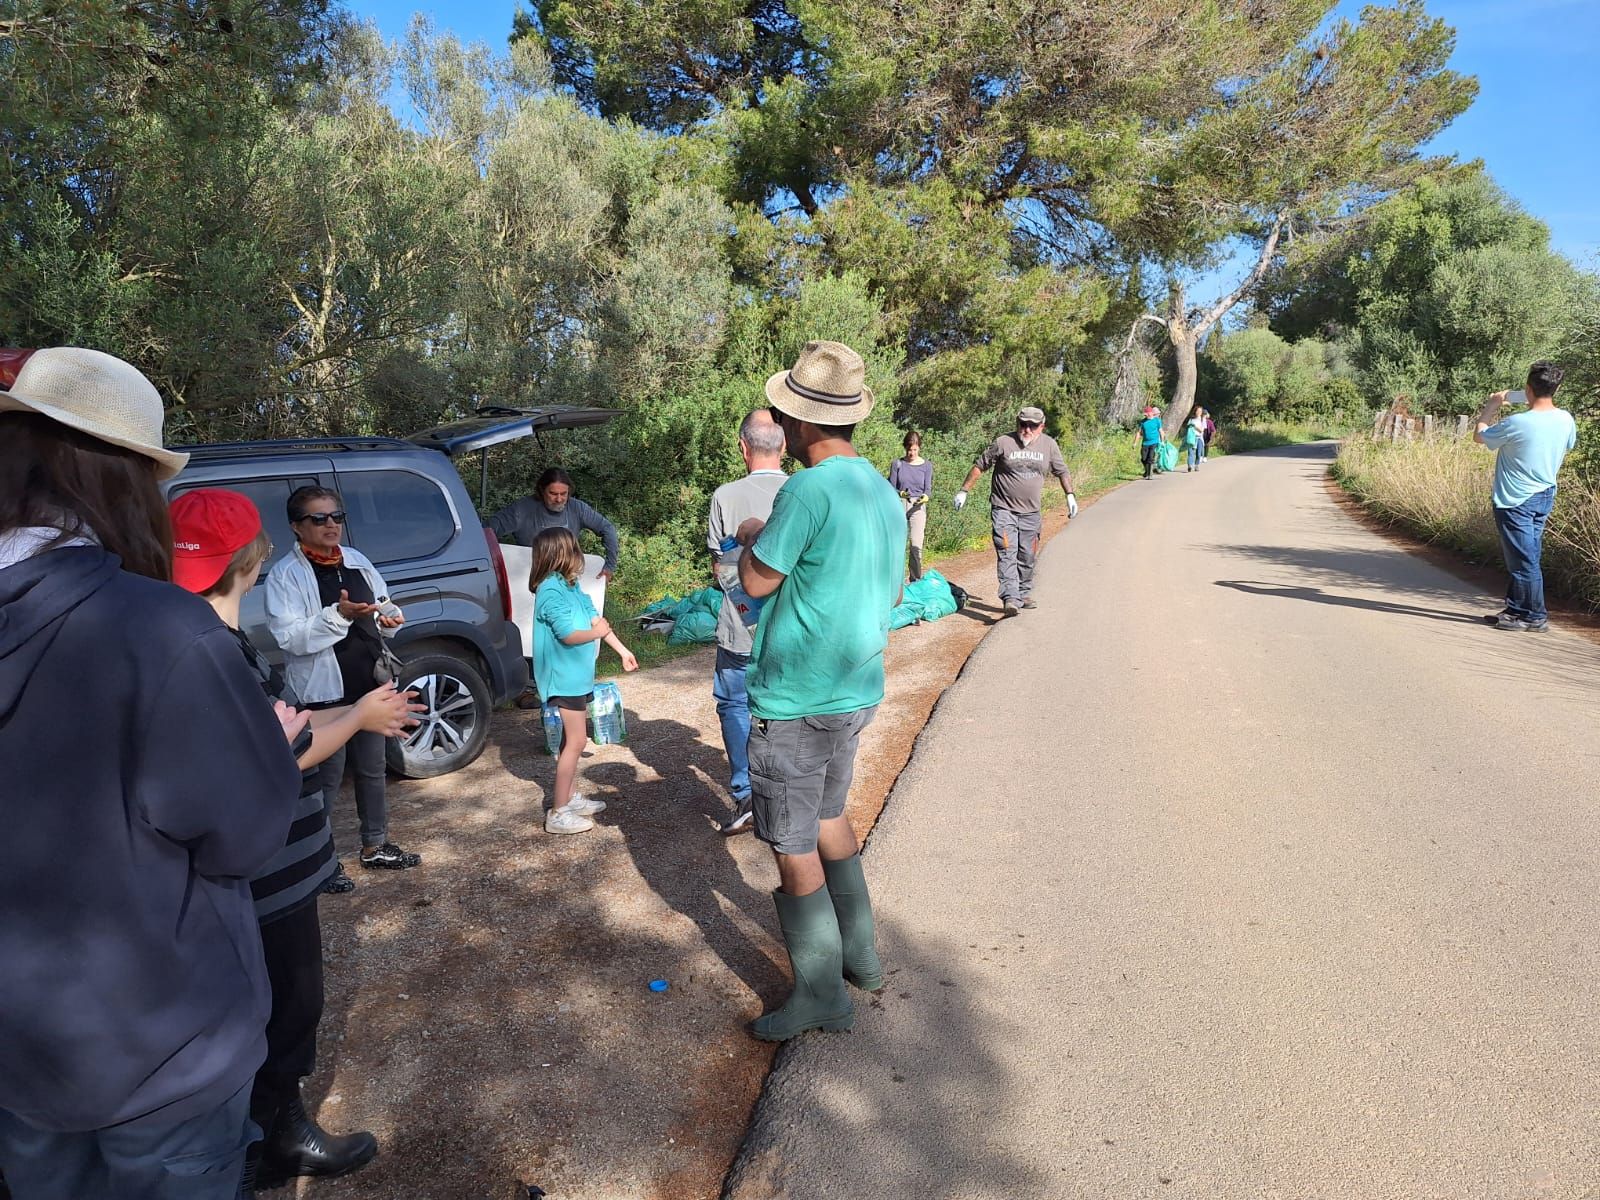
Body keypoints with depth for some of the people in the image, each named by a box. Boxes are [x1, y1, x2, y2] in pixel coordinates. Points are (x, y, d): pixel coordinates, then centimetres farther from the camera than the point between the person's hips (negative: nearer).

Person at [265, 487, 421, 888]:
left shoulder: (357, 561, 7)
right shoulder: (286, 574, -12)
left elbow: (384, 608, 16)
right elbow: (289, 636, -21)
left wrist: (389, 617, -7)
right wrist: (339, 615, -32)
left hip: (369, 685, 7)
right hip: (324, 692, -7)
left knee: (373, 769, 17)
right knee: (326, 778, 2)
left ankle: (375, 846, 33)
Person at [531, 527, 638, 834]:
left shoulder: (570, 585, 7)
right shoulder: (551, 591, -21)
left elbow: (595, 618, 12)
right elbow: (569, 635, -24)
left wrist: (622, 650, 14)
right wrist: (596, 633, -6)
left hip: (576, 674, 10)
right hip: (565, 677, -10)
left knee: (572, 738, 18)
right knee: (576, 741, -7)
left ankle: (567, 797, 31)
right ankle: (558, 813, -1)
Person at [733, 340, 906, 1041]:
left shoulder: (809, 490, -21)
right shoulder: (884, 492, 7)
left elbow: (757, 581, -15)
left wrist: (752, 537, 4)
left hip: (796, 702, -9)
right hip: (858, 691, 9)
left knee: (792, 848, 5)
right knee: (829, 818, 25)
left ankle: (822, 996, 18)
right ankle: (860, 956, 37)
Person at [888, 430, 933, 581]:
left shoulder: (926, 465, 4)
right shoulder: (897, 464, 3)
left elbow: (928, 488, 2)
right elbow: (891, 488, 3)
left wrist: (925, 496, -21)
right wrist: (900, 493, -19)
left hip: (918, 507, 0)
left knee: (916, 546, -9)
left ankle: (916, 581, -1)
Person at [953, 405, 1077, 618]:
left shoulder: (1048, 445, 5)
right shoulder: (1003, 442, -6)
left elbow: (1062, 471, 17)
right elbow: (979, 466, 1)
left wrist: (1070, 496, 11)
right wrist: (964, 491, 0)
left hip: (1031, 513, 4)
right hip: (1004, 510, -4)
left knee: (1027, 558, 12)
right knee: (1007, 554, -14)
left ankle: (1024, 595, 27)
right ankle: (1010, 598, -20)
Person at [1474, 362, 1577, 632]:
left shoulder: (1516, 423, -22)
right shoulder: (1565, 420, -1)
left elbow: (1479, 436, -6)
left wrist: (1490, 408, 9)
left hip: (1515, 500, -7)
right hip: (1545, 496, 7)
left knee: (1524, 560, -1)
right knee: (1525, 556, 15)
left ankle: (1536, 617, 4)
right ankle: (1516, 608, 23)